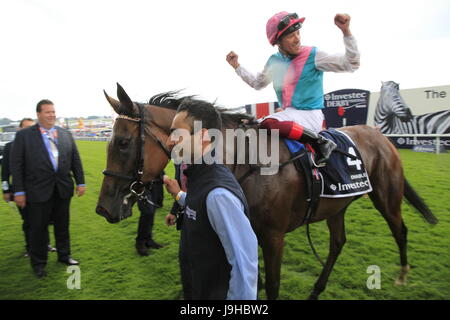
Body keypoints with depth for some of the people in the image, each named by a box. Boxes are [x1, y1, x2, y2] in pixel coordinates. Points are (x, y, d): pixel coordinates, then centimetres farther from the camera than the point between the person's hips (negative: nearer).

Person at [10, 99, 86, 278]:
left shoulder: (66, 134, 6)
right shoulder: (24, 135, -4)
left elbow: (76, 160, 8)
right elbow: (16, 165, -6)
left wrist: (80, 182, 4)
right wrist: (19, 191, -9)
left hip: (63, 189, 3)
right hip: (38, 191, -3)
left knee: (62, 225, 17)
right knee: (38, 228, 9)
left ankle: (64, 255, 35)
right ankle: (38, 263, 27)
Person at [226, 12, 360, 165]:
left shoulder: (313, 55, -8)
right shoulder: (274, 61, 8)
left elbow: (351, 64, -12)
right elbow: (257, 83, 25)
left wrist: (346, 32, -22)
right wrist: (236, 66, 20)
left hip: (310, 116, -7)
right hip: (286, 114, 7)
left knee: (269, 123, -34)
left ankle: (320, 142, -24)